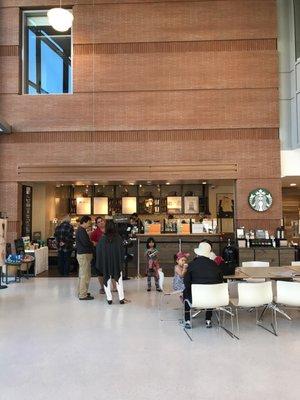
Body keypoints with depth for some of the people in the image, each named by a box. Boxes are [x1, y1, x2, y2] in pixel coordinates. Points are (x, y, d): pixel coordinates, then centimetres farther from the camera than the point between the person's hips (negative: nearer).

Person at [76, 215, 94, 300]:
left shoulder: (80, 230, 16)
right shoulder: (81, 231, -17)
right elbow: (86, 243, -24)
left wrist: (90, 242, 4)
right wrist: (93, 244, -7)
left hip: (81, 254, 11)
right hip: (84, 254, -11)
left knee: (82, 274, 18)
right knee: (85, 275, -7)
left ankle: (81, 291, 27)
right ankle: (83, 295, -3)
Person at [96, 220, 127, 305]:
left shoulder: (102, 238, -9)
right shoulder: (118, 238, -9)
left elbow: (98, 251, -3)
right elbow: (122, 250, -3)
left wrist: (99, 264, 6)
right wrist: (122, 261, 9)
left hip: (105, 262, 0)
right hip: (117, 262, 0)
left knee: (107, 280, 10)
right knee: (119, 280, 10)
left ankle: (109, 299, 12)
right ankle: (121, 298, 11)